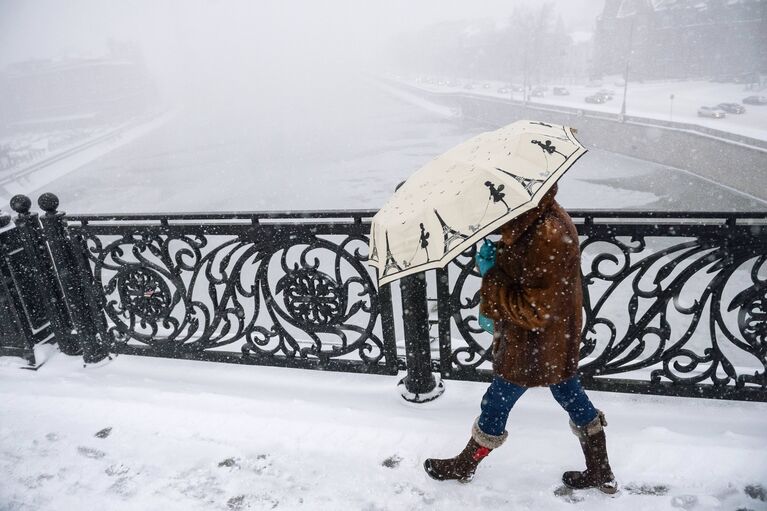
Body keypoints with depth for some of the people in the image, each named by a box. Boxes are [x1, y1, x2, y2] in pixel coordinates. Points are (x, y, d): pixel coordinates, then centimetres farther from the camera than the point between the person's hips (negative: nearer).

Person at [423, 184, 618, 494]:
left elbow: (535, 311, -29)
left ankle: (463, 467, 35)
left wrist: (490, 280, -24)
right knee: (571, 397, 22)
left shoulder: (548, 238, -32)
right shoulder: (542, 218, -2)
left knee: (495, 405, 11)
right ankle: (601, 474, 41)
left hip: (533, 346, -9)